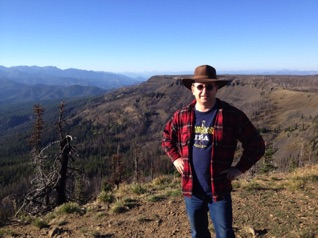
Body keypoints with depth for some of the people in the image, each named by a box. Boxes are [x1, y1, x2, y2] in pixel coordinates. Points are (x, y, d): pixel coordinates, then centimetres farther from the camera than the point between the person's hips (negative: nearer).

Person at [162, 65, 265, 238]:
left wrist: (240, 168, -7)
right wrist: (176, 159, 5)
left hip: (219, 190, -3)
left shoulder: (232, 115, -11)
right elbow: (167, 138, 16)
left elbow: (256, 144, -3)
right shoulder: (181, 116, -1)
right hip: (191, 190, 3)